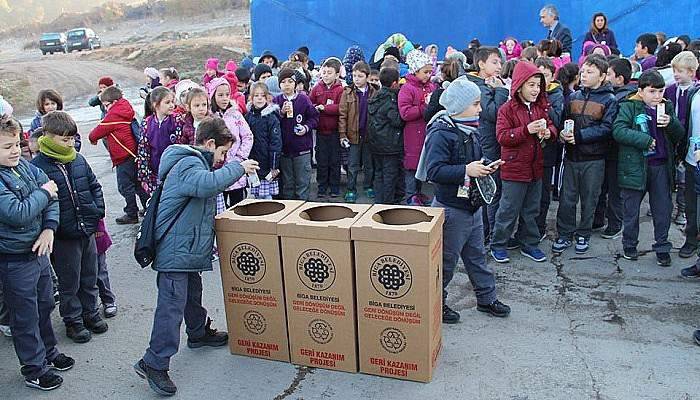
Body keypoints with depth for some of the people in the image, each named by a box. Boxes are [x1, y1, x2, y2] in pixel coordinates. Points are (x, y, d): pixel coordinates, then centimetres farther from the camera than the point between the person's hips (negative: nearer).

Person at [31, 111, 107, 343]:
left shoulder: (79, 160, 4)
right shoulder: (38, 166, -14)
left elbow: (94, 186, 14)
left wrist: (97, 211, 5)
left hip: (88, 230, 5)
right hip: (63, 236, -5)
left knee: (89, 277, 18)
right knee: (69, 282, 10)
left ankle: (90, 312, 36)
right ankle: (73, 320, 27)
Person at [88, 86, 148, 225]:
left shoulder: (113, 115, -14)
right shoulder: (126, 111, 12)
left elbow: (99, 130, -5)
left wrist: (92, 137, 14)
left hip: (124, 156, -9)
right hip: (133, 154, 9)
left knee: (125, 186, -1)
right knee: (137, 183, 18)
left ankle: (132, 214, 5)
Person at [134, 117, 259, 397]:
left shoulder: (194, 162, 19)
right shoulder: (189, 164, -17)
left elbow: (205, 187, 25)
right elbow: (207, 184, -38)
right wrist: (238, 167, -28)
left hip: (188, 248, 11)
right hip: (176, 250, -11)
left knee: (192, 294, 25)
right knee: (172, 305, -10)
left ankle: (199, 333, 44)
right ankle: (153, 363, -4)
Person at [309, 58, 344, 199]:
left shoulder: (340, 89, -5)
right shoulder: (317, 88, 6)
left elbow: (341, 108, -17)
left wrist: (323, 108, -17)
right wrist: (315, 108, -16)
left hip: (335, 130, -3)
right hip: (320, 130, 3)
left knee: (335, 160, 8)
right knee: (321, 160, 9)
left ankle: (335, 187, 20)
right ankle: (322, 187, 20)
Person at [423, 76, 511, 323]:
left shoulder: (470, 131, 10)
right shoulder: (441, 133, -19)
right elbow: (434, 171, -28)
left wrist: (485, 168, 4)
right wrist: (466, 170, -30)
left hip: (473, 206, 9)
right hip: (451, 209, -9)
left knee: (477, 256, 20)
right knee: (446, 259, 5)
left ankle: (486, 298, 33)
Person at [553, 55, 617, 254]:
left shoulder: (609, 100, -5)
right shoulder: (574, 96, 7)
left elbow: (606, 128, -13)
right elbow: (564, 120, 11)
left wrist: (579, 136, -21)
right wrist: (563, 133, -11)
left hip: (594, 158, -3)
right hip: (571, 156, 3)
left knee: (589, 199, 9)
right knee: (567, 197, 6)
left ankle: (583, 234, 24)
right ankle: (564, 234, 18)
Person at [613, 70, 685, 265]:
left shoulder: (667, 107, 8)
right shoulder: (629, 106, -6)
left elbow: (680, 134, 8)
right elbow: (618, 131, -17)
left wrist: (671, 123, -13)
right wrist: (645, 140, -20)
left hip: (661, 166, 4)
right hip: (635, 166, -3)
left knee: (663, 208, 8)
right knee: (632, 208, 9)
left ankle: (662, 248, 22)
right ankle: (629, 245, 26)